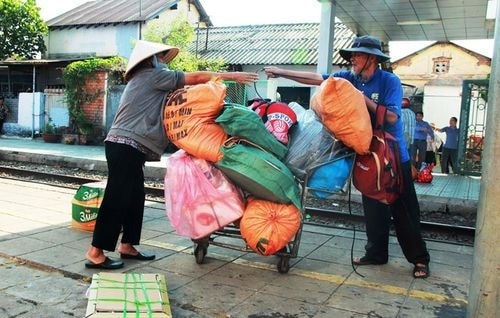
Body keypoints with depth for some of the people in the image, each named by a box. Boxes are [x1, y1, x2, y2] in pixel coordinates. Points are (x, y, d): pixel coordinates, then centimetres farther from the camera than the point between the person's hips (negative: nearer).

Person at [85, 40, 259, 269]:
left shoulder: (143, 81, 26)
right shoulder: (152, 75, -2)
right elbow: (196, 78, 0)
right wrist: (232, 76, 6)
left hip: (127, 147, 10)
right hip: (125, 147, -10)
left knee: (134, 199, 13)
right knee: (117, 200, -8)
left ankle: (127, 246, 21)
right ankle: (95, 253, -3)